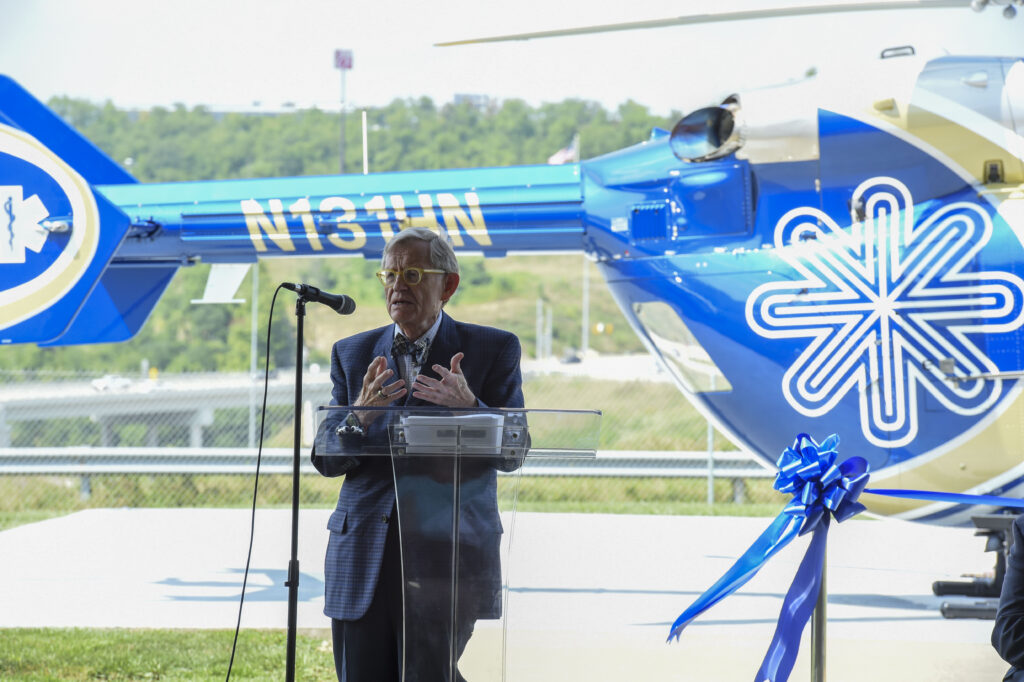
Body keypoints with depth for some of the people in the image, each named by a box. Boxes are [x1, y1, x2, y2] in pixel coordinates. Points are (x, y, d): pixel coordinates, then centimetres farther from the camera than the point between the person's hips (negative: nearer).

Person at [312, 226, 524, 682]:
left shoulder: (493, 350, 7)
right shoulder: (352, 354, 15)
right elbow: (324, 461, 9)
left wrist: (467, 408, -19)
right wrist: (359, 418, -12)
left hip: (449, 555, -3)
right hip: (364, 556, 3)